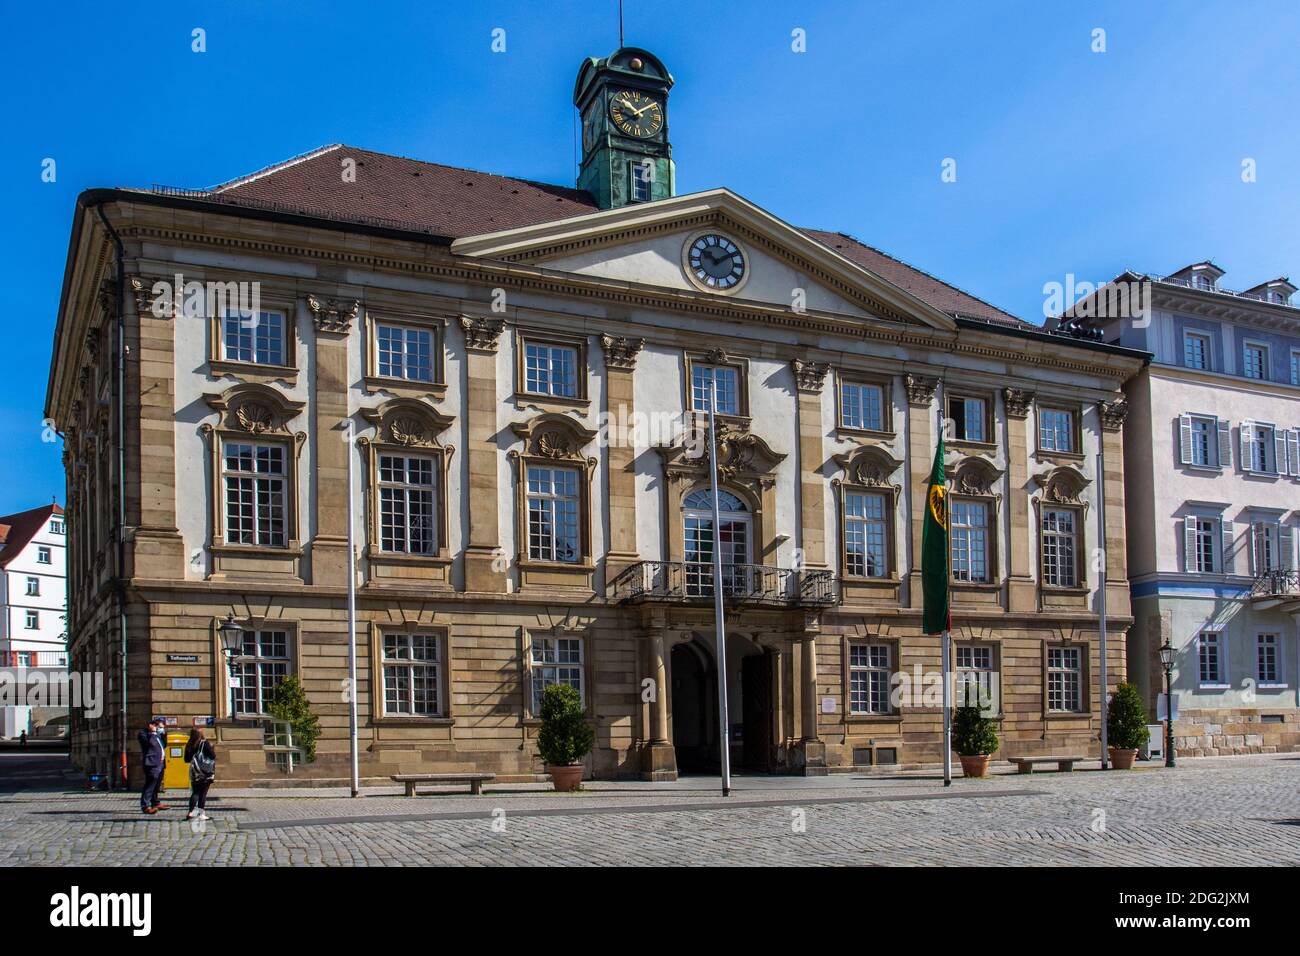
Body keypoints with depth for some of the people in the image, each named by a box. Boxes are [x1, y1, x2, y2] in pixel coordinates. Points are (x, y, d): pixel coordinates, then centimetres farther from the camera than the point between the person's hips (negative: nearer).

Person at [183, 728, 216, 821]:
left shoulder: (189, 745, 4)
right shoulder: (205, 743, -9)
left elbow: (186, 759, 10)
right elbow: (213, 755, -9)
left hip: (194, 772, 4)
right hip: (205, 772, -3)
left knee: (195, 792, 10)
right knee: (203, 793, 1)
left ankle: (190, 812, 0)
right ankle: (202, 814, 2)